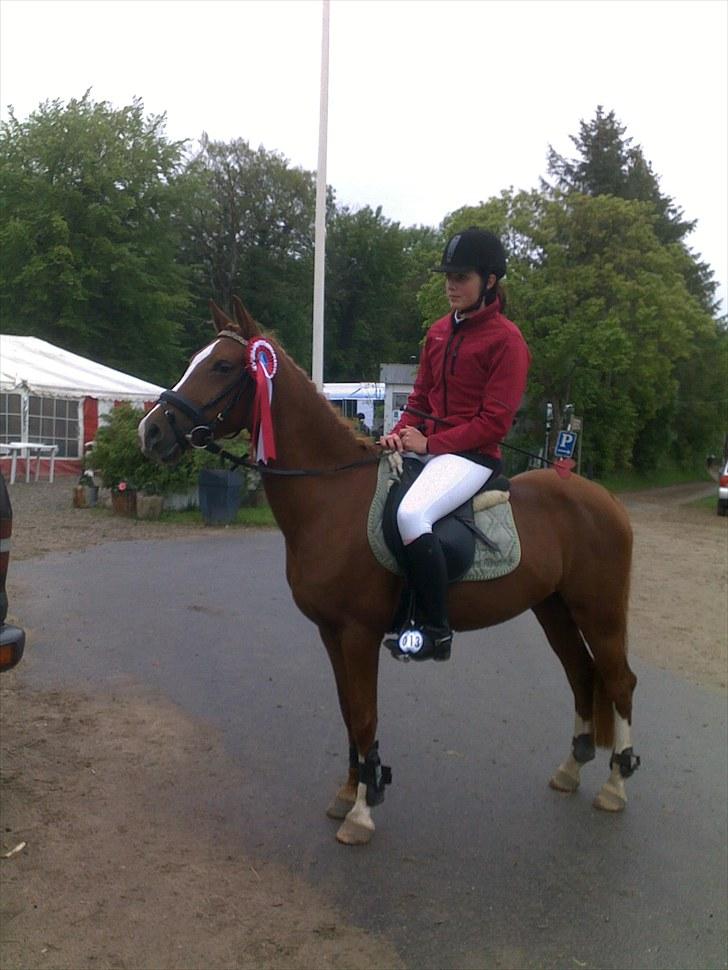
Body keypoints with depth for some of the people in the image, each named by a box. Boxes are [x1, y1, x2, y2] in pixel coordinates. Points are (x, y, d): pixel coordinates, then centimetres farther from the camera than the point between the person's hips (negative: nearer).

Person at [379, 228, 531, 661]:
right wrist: (402, 432, -3)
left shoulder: (506, 340, -8)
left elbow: (495, 421, -13)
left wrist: (430, 442, -17)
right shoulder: (439, 331, 14)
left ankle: (437, 629, -19)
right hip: (427, 446, 9)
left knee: (412, 513, -33)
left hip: (472, 455, -8)